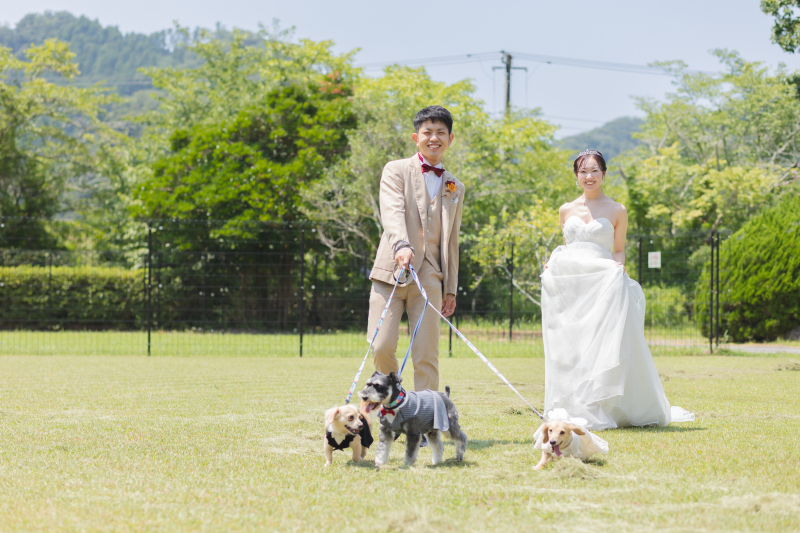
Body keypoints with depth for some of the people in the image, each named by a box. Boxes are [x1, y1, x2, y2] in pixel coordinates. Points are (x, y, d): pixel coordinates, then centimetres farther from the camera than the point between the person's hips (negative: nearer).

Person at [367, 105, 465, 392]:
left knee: (426, 356, -2)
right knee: (382, 348, -9)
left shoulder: (455, 188, 18)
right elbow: (392, 212, -13)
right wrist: (401, 245, -32)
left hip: (429, 278, 3)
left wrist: (450, 289, 15)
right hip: (392, 271, -3)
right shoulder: (396, 170, 6)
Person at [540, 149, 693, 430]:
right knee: (568, 348, 0)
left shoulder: (617, 211, 7)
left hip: (600, 286, -3)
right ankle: (571, 410, 5)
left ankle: (599, 410, -10)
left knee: (601, 344, -12)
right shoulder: (566, 210, 15)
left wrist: (618, 266, -13)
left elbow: (618, 251, 8)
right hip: (567, 285, 3)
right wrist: (552, 263, 4)